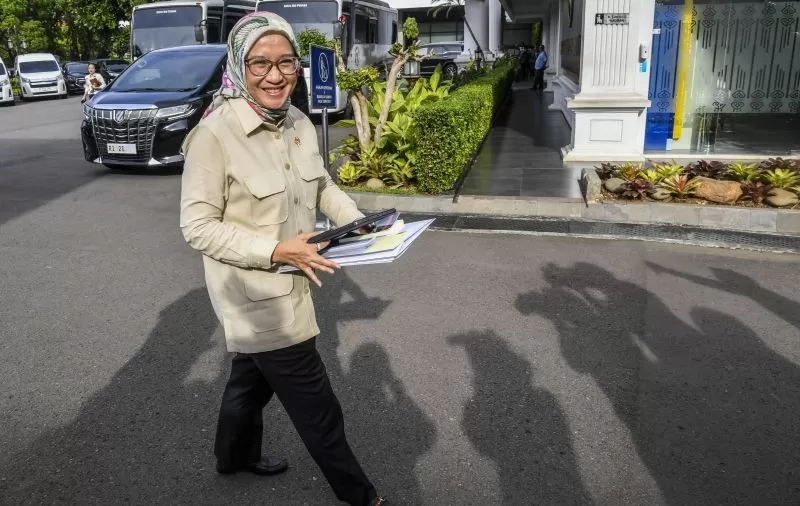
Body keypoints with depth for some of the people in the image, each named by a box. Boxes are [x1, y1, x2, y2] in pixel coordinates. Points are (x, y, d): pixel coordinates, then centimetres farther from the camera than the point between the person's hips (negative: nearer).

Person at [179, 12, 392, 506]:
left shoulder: (301, 123, -1)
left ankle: (236, 454, 56)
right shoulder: (215, 134, -23)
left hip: (288, 284, 8)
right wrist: (277, 250, -28)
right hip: (256, 295, -7)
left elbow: (323, 186, 13)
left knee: (254, 374, 29)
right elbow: (198, 225, -21)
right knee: (318, 408, 4)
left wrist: (359, 221, -4)